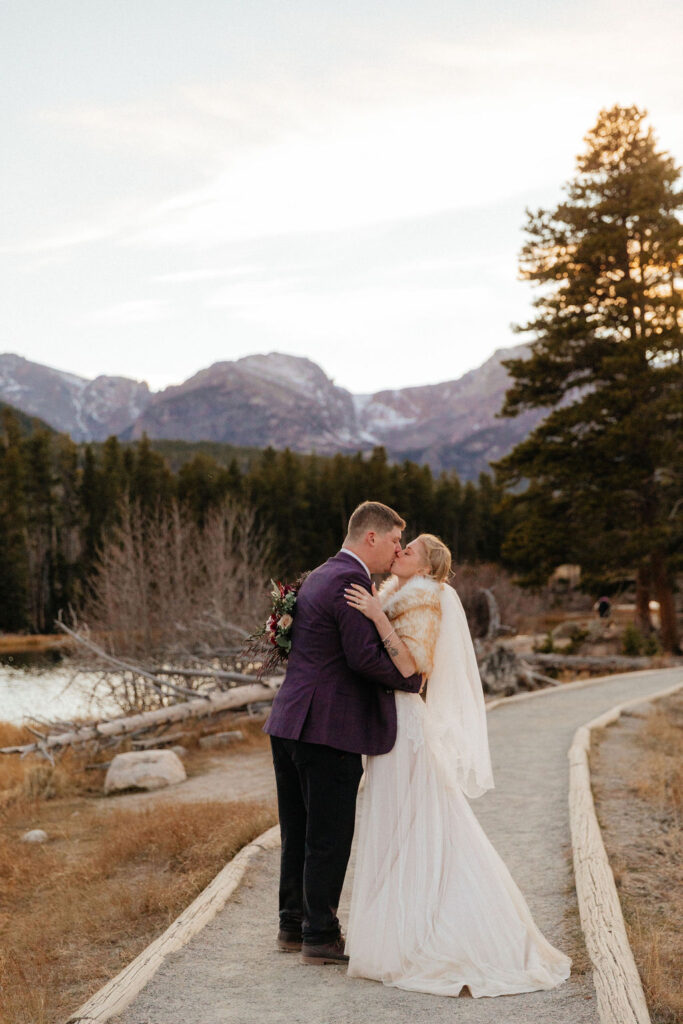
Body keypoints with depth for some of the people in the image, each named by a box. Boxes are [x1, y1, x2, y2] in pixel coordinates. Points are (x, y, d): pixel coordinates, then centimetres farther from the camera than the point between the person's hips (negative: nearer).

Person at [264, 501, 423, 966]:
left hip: (289, 721, 10)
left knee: (298, 835, 17)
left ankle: (294, 926, 26)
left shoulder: (318, 577, 17)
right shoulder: (351, 580, -14)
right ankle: (320, 937, 9)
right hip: (330, 728, -10)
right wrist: (412, 678, -7)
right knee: (329, 837, 1)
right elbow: (364, 657, -20)